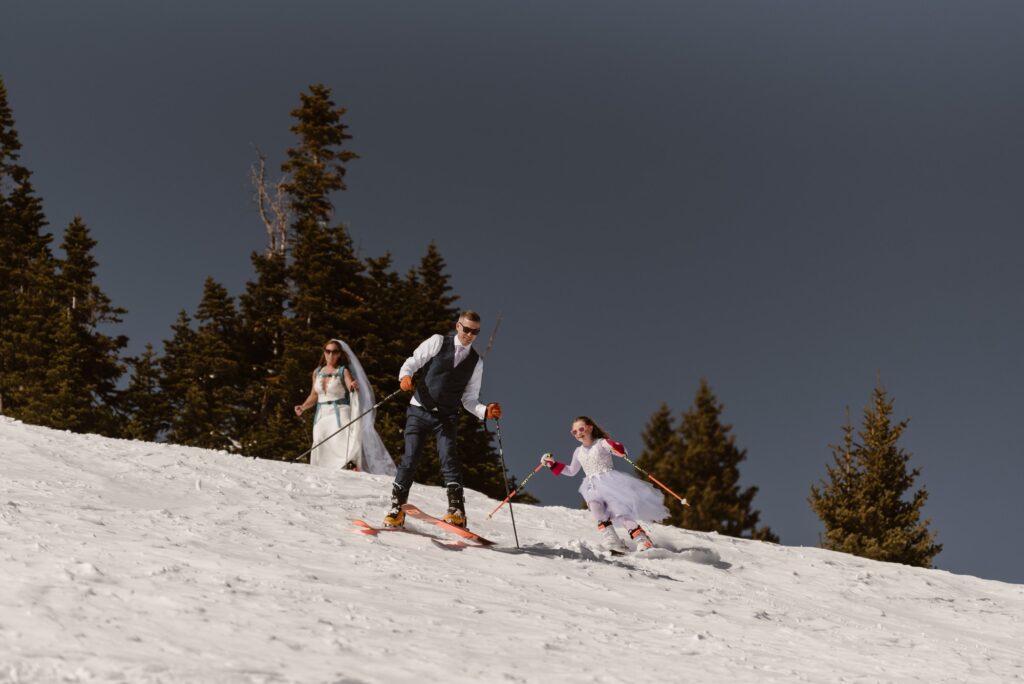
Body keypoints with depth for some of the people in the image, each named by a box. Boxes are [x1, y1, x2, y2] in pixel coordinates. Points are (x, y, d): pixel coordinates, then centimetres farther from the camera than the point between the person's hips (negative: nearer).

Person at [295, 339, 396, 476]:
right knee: (321, 452, -2)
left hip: (340, 414, -5)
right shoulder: (317, 372, 13)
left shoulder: (343, 371, -1)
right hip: (321, 416, 5)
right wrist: (303, 407, 6)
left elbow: (351, 385, -19)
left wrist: (353, 386, -41)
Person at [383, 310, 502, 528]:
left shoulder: (476, 362, 9)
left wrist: (486, 411, -9)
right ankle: (397, 507, 7)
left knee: (448, 456, -19)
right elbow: (413, 362, 0)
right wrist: (405, 376, -23)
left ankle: (456, 509, -22)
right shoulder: (438, 342, 3)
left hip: (447, 417, 1)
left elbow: (469, 400, 11)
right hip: (420, 410, -1)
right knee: (410, 459, -6)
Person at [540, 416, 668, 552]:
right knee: (594, 504, -29)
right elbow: (571, 471, 34)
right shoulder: (578, 452, 21)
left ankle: (641, 539, -24)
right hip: (593, 485, 4)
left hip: (609, 479, -4)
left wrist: (614, 446, -30)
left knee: (619, 507, -24)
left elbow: (622, 451, -8)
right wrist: (553, 464, 25)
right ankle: (612, 541, -38)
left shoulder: (601, 443, 4)